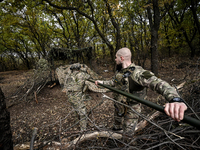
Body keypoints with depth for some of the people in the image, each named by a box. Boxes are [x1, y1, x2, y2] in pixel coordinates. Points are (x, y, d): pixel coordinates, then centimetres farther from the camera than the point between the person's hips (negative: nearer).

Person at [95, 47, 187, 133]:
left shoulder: (137, 73, -28)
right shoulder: (119, 72, 1)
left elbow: (159, 83, -42)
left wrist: (175, 99, -59)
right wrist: (102, 82, 23)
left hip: (130, 113, -7)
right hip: (118, 110, 8)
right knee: (115, 130, 27)